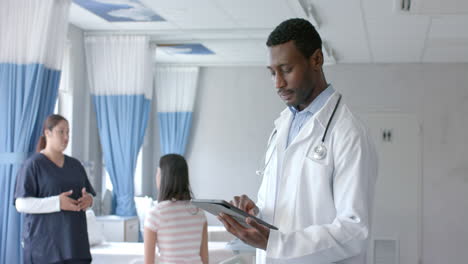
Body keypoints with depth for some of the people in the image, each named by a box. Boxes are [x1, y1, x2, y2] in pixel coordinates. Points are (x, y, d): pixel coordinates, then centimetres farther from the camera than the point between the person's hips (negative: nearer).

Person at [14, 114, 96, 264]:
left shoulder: (75, 165, 14)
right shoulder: (32, 165, -6)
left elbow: (88, 196, 18)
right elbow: (21, 204, -13)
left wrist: (88, 200, -7)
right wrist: (57, 203, -23)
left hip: (73, 242, 6)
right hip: (44, 244, -6)